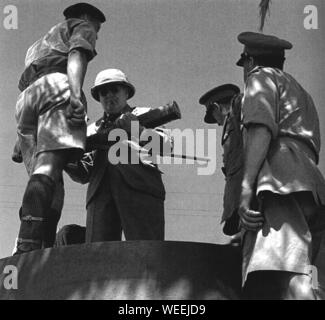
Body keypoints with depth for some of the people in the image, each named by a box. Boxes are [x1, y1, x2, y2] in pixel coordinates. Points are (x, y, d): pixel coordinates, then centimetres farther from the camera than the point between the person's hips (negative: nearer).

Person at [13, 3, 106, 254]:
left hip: (25, 97, 8)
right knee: (48, 168, -25)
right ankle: (28, 246, -45)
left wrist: (21, 142, 24)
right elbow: (76, 55, -1)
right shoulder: (81, 27, 22)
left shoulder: (40, 43, 42)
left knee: (44, 176, -3)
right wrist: (76, 93, -19)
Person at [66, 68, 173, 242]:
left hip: (139, 187, -3)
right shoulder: (93, 129, 32)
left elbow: (166, 146, 5)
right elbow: (85, 173, 21)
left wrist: (136, 130, -9)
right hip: (101, 192, 3)